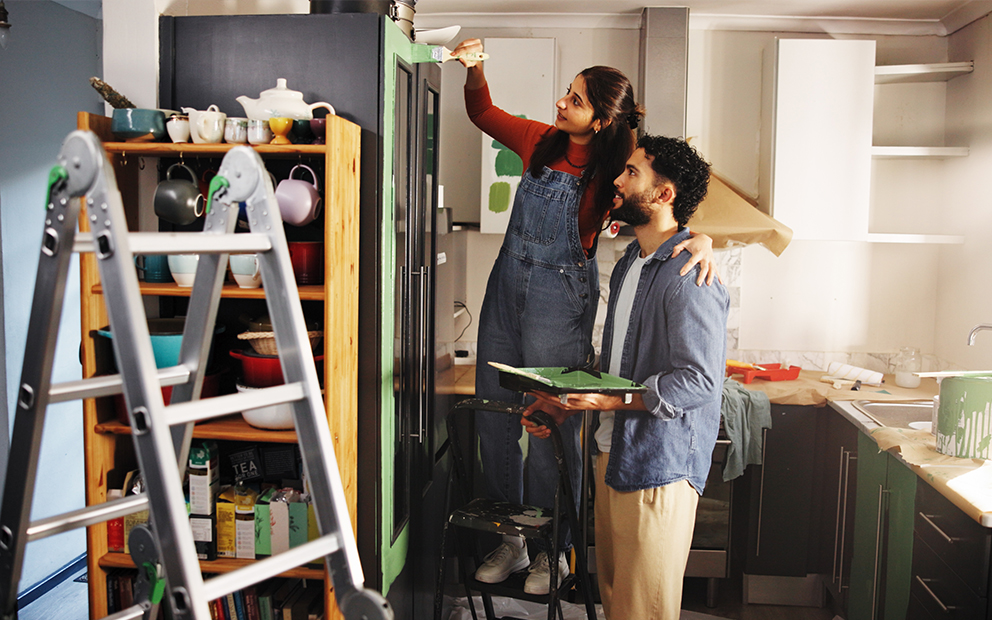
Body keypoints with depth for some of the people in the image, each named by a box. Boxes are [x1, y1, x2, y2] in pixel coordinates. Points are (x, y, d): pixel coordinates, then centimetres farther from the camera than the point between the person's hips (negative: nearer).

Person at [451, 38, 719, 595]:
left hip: (560, 298, -6)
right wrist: (476, 69, -2)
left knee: (551, 428, 1)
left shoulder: (612, 173, -13)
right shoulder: (541, 142, 1)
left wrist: (703, 240, -38)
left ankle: (552, 550, 23)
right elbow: (484, 113, 15)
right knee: (493, 417, 10)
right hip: (507, 288, 6)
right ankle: (513, 539, 28)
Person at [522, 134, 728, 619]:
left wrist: (606, 400, -26)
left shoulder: (689, 275, -16)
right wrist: (568, 404, 8)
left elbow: (697, 379, -22)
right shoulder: (628, 264, 15)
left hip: (659, 466, -9)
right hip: (612, 452, 9)